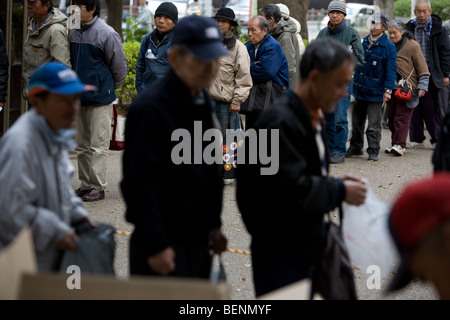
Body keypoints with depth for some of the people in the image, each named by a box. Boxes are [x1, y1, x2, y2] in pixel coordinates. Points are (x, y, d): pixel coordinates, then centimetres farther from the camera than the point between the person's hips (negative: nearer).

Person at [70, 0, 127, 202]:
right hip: (79, 98, 7)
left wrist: (110, 87, 6)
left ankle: (98, 187, 4)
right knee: (82, 146, 13)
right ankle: (86, 184, 22)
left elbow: (119, 66, -6)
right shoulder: (75, 33, 6)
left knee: (98, 146, -2)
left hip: (100, 99, -7)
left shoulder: (107, 34, -14)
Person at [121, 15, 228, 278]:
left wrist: (214, 224, 16)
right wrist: (155, 245, -20)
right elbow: (139, 182, -20)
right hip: (166, 245, -8)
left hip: (198, 240, 9)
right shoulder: (151, 108, -18)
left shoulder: (203, 101, 10)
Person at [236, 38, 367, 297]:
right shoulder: (281, 122, -22)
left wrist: (338, 185, 1)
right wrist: (340, 191, -17)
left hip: (306, 248, 10)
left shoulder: (313, 119, 11)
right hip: (280, 254, -9)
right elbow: (290, 192, -29)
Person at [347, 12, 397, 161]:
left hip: (376, 92, -6)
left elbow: (391, 70, -11)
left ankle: (373, 151, 8)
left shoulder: (388, 47, -8)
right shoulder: (364, 42, 10)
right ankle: (355, 148, 26)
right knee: (357, 121, 14)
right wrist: (354, 81, 19)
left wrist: (388, 89, -17)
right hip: (360, 90, 6)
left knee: (374, 125, -2)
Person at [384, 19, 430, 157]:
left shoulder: (413, 46, -6)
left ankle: (400, 145, -11)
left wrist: (422, 86, -11)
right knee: (391, 116, 9)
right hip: (392, 88, 6)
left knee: (402, 116, -10)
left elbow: (422, 68, -5)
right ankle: (395, 144, 20)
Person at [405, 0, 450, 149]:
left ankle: (437, 139, 6)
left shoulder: (437, 29, 0)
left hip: (430, 74, -3)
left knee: (431, 108, -3)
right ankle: (417, 139, 13)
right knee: (415, 107, 5)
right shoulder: (409, 28, 7)